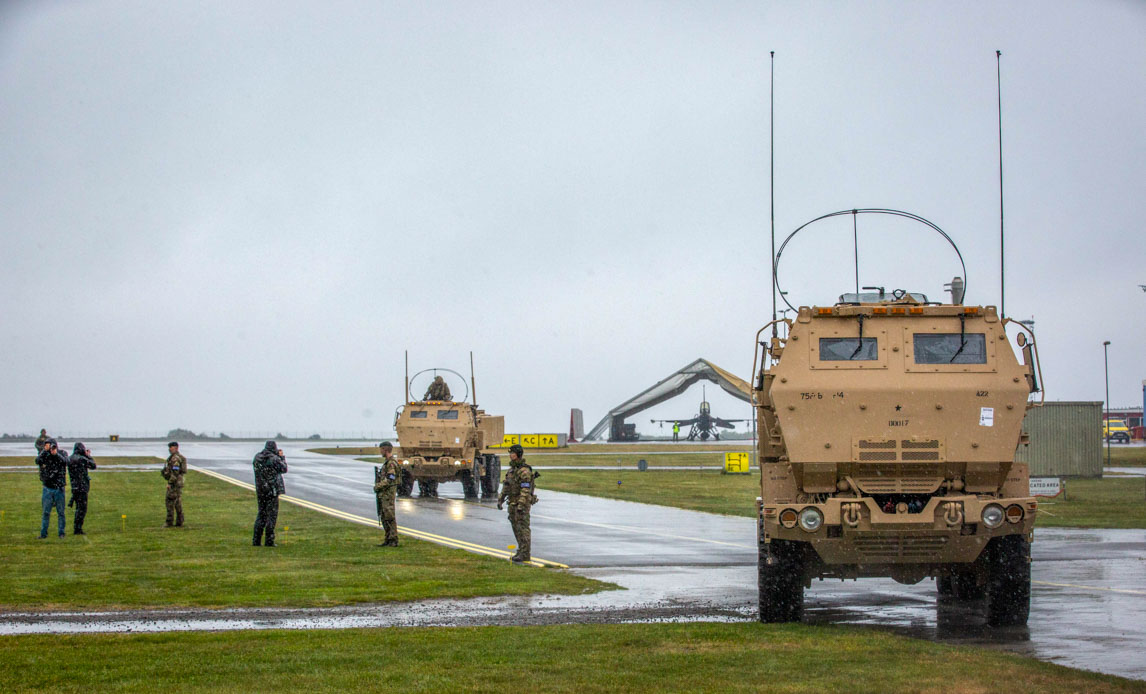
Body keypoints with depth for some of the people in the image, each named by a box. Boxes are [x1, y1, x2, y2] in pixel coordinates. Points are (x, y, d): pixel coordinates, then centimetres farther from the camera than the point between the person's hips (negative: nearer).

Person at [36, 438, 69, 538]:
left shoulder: (61, 455, -1)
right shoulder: (44, 456, 1)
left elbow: (65, 461, -22)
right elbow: (37, 461, -19)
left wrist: (56, 454, -37)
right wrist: (45, 450, -29)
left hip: (59, 489, -1)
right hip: (47, 489, 1)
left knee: (60, 513, 5)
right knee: (46, 513, 3)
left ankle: (61, 533, 12)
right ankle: (43, 533, 9)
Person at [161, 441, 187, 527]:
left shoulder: (175, 458, -16)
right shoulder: (180, 457, 17)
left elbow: (175, 472, -23)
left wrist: (169, 483, -22)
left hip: (174, 482, -10)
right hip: (180, 481, 10)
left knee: (170, 502, -7)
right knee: (178, 502, 10)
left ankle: (170, 522, -8)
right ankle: (179, 522, 9)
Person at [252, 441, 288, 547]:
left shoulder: (257, 457, 4)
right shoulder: (274, 459, -13)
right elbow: (283, 469, -2)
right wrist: (282, 457, 12)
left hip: (260, 490, 5)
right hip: (272, 490, -5)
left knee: (261, 514, 14)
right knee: (272, 514, 1)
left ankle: (256, 540, 10)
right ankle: (269, 541, -2)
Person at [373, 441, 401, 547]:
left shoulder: (391, 463, -15)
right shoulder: (386, 462, 17)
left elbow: (389, 480, -22)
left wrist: (378, 486, -15)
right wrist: (378, 485, 11)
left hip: (388, 494, -10)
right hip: (383, 494, 10)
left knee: (390, 517, -9)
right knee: (384, 518, 12)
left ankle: (394, 541, -8)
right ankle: (388, 540, 16)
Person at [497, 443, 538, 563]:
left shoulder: (524, 471, -17)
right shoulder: (512, 470, 13)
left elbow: (525, 490, -22)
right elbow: (506, 486, 19)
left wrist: (521, 506, -26)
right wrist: (500, 499, 15)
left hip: (523, 503, -9)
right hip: (513, 503, 9)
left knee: (523, 528, -8)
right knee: (516, 528, 12)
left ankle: (525, 555, -7)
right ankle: (521, 552, 18)